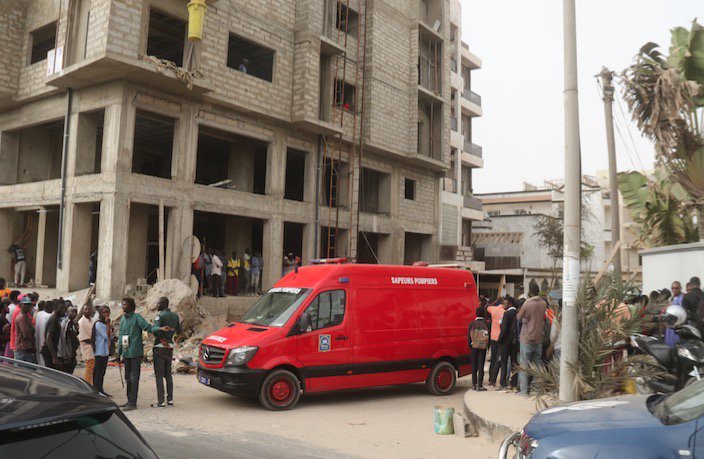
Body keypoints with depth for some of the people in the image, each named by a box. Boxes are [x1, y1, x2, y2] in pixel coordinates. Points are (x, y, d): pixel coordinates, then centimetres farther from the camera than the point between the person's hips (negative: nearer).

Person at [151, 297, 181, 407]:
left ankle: (160, 401, -3)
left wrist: (160, 338, -5)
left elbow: (156, 330, -25)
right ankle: (170, 399, 16)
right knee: (168, 374, 15)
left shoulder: (160, 316, -13)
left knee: (159, 375, -3)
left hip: (160, 347, -7)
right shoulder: (175, 316, 8)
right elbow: (179, 331, 17)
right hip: (170, 347, 7)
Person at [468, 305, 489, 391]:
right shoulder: (486, 324, -6)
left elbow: (469, 336, -1)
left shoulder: (472, 324, -4)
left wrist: (470, 346, 9)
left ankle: (474, 384, 13)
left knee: (474, 366, 10)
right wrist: (487, 346, 10)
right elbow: (488, 336, -1)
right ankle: (480, 385, -1)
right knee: (481, 366, 1)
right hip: (483, 347, -1)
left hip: (474, 347, 1)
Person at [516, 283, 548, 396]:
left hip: (527, 338, -4)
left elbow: (518, 318, -4)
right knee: (537, 364, 14)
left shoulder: (527, 304, -14)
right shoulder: (543, 303, 0)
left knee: (524, 364, 1)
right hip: (539, 339, 4)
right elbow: (543, 318, 9)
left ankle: (524, 390, -1)